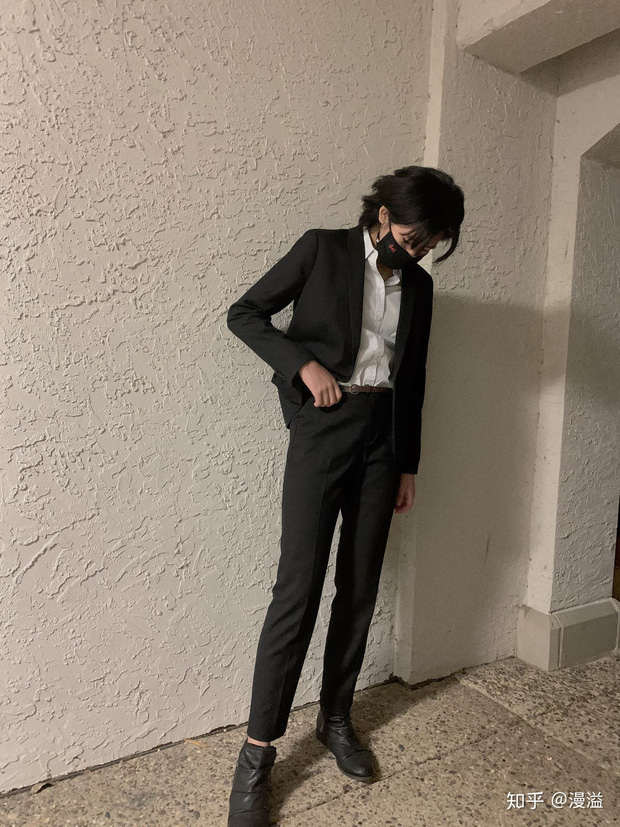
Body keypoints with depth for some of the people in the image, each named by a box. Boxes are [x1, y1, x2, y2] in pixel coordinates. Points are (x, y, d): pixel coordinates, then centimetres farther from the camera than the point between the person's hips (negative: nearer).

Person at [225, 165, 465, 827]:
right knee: (298, 587, -7)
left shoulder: (418, 284, 13)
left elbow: (412, 379, 17)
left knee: (360, 586, 9)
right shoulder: (323, 249, 0)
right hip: (324, 429, -5)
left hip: (383, 437, 5)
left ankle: (336, 716, 28)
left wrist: (408, 464, 16)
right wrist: (304, 364, -14)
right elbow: (244, 313, -1)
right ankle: (257, 752, 7)